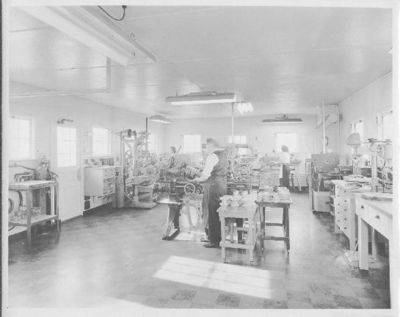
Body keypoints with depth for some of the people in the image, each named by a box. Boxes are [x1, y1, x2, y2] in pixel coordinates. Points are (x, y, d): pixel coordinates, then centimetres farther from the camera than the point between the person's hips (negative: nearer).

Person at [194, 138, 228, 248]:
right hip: (223, 184, 9)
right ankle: (220, 237, 30)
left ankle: (214, 241, 12)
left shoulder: (212, 156, -16)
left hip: (214, 186, -9)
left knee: (213, 214, 2)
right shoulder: (224, 153, 10)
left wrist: (199, 179, 0)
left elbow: (206, 174, -20)